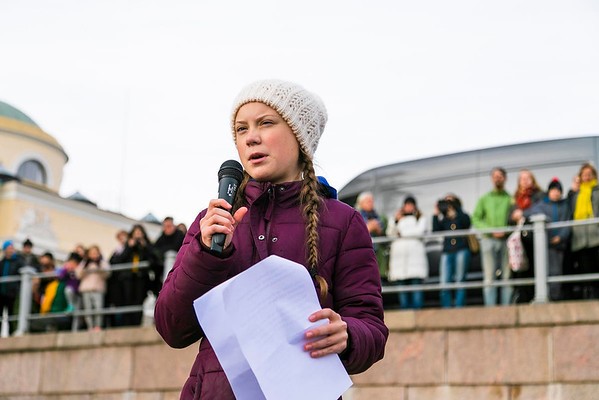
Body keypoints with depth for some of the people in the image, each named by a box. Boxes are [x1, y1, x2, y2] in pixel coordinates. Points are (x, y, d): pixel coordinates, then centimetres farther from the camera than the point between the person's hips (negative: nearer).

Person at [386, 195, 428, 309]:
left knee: (416, 282, -12)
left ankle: (417, 308, -15)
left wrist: (402, 233, 3)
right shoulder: (398, 218, 24)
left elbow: (419, 231, -1)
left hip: (415, 252, -3)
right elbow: (390, 233, 12)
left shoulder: (420, 218, 15)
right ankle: (404, 310, -5)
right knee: (401, 285, -4)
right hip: (399, 254, 3)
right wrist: (396, 221, -1)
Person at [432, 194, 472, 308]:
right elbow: (435, 231, 5)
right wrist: (436, 215, 3)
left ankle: (459, 308, -6)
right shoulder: (444, 220, 18)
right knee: (444, 283, -7)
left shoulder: (463, 216, 11)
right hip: (447, 252, 3)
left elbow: (465, 222, -12)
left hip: (461, 251, -3)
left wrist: (455, 208, -7)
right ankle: (446, 310, -5)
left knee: (459, 281, -5)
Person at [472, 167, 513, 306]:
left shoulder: (510, 199, 10)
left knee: (507, 276, -4)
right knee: (489, 277, -6)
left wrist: (505, 231, -15)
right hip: (488, 239, 1)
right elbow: (475, 219, 8)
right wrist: (490, 230, -7)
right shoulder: (484, 199, 16)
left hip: (506, 239, -1)